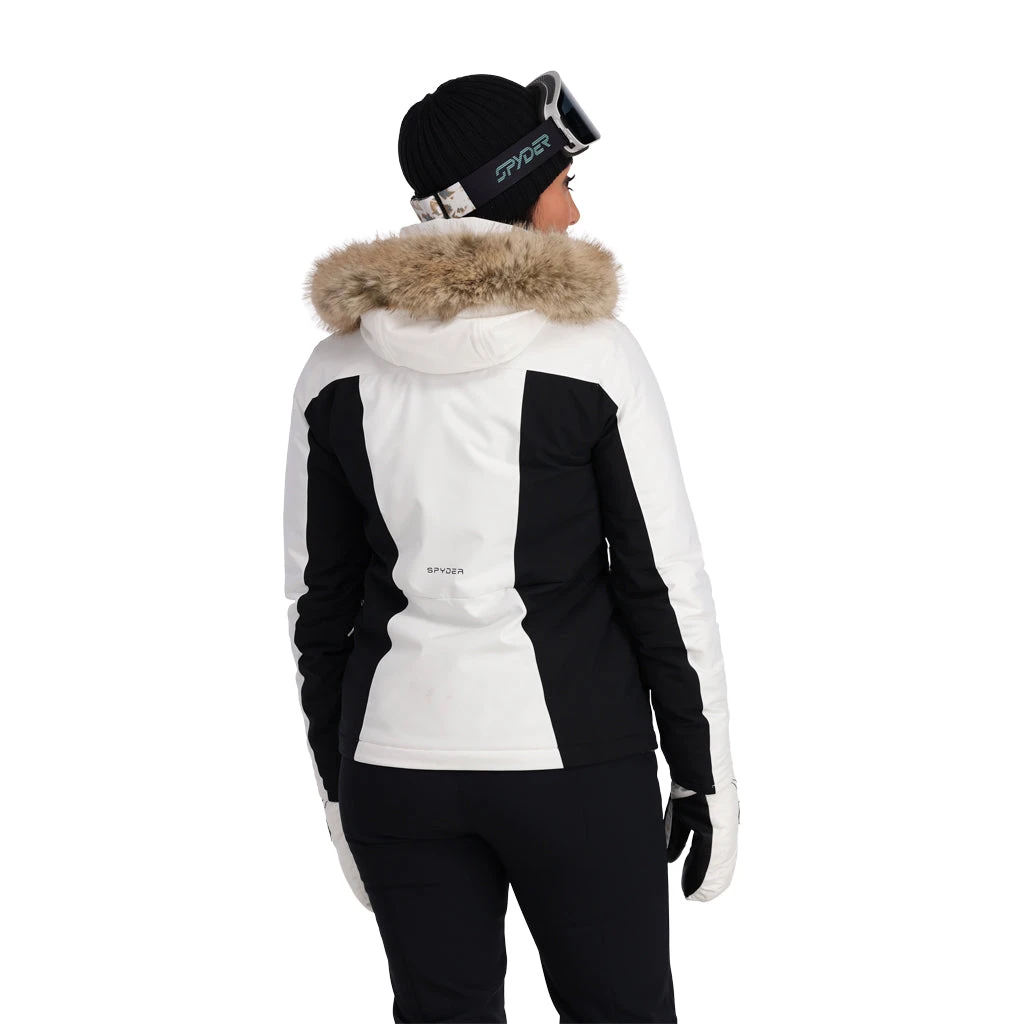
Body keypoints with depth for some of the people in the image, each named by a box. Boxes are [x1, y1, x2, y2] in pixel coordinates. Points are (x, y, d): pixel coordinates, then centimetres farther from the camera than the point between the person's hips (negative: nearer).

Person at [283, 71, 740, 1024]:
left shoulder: (337, 371, 0)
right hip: (571, 752, -3)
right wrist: (706, 772, 1)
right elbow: (666, 583, -8)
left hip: (398, 758, 3)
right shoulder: (594, 354, -11)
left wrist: (336, 780, 15)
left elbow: (318, 600, 5)